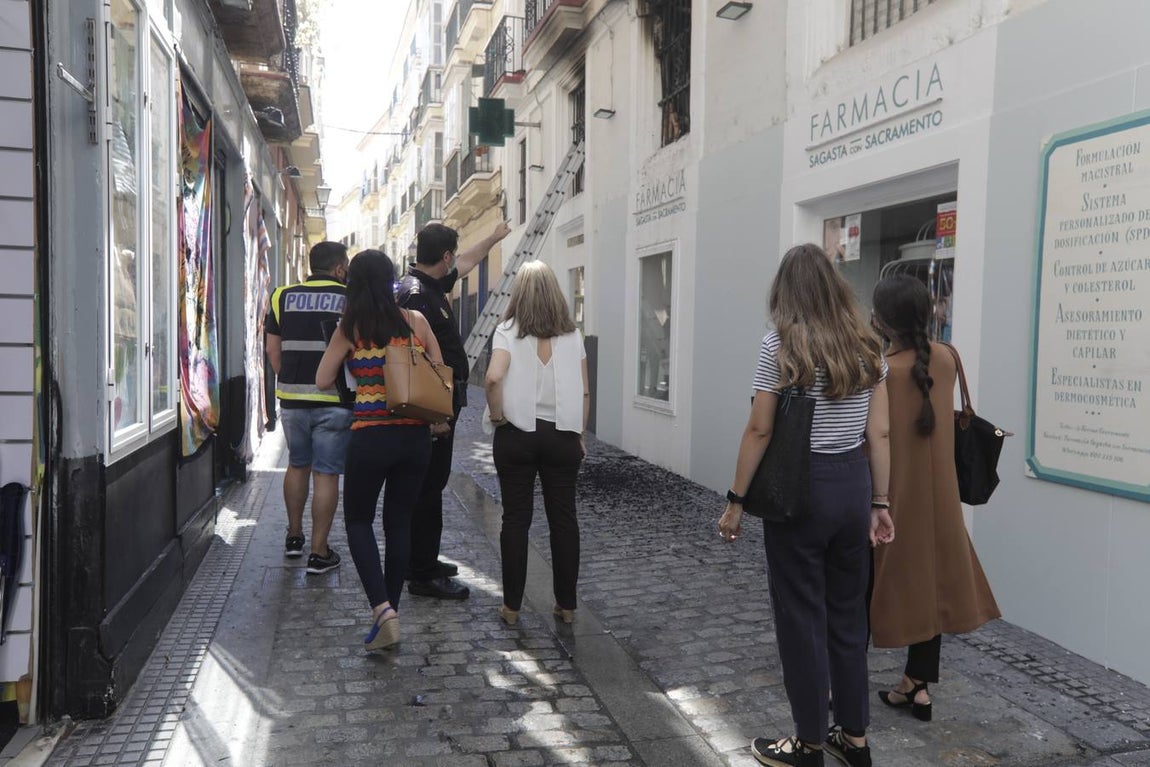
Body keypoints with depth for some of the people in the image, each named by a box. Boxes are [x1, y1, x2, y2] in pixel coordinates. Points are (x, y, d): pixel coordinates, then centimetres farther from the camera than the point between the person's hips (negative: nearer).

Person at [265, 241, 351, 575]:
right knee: (326, 474, 2)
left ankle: (294, 537, 31)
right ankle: (319, 553, 6)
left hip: (292, 397, 4)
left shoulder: (283, 296, 7)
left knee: (297, 465, 21)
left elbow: (272, 347, 8)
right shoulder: (350, 299, -3)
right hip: (334, 400, -4)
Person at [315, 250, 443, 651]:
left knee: (359, 520, 12)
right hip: (416, 434, 3)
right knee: (399, 522, 15)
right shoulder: (416, 321, 2)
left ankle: (382, 608, -4)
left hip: (370, 434, -3)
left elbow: (323, 381, 3)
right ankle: (391, 609, 22)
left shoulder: (350, 328, -3)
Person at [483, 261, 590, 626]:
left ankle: (512, 606, 14)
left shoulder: (508, 332, -5)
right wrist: (579, 435, 11)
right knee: (563, 518, 10)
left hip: (517, 434, -2)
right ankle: (567, 605, 18)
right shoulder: (572, 335, 2)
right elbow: (583, 392, 2)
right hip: (562, 435, 2)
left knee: (516, 519, 7)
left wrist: (497, 415, -7)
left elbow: (493, 377, -22)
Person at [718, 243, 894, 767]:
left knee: (802, 619, 7)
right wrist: (879, 503, 11)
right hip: (853, 487, 6)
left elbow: (759, 431, -12)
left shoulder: (779, 345, -10)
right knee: (849, 614, 17)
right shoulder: (867, 346, 5)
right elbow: (878, 434, 5)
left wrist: (736, 501, -5)